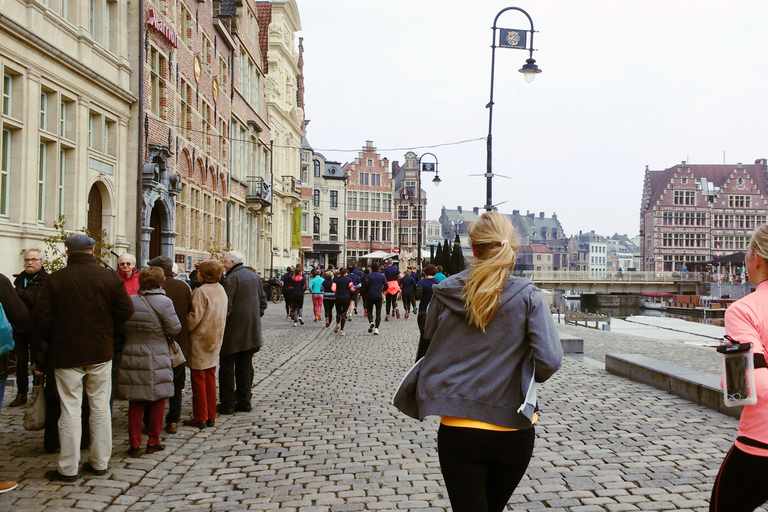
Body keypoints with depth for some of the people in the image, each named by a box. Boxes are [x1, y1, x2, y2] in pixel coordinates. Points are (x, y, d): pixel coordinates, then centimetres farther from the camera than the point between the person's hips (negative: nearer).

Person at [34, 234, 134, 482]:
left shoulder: (54, 279, -7)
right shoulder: (109, 277, -3)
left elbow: (42, 316, -7)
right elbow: (125, 310, -4)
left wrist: (54, 340, 9)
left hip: (67, 353, -2)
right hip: (101, 352, 2)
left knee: (70, 410, 4)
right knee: (100, 408, 10)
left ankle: (68, 468, 10)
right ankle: (99, 463, 17)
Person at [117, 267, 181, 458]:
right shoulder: (164, 302, -13)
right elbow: (174, 329, -10)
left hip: (131, 358, 4)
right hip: (156, 360, -3)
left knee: (135, 402, 11)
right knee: (157, 400, 11)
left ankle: (134, 445, 12)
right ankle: (153, 442, 17)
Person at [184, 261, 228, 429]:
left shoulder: (201, 292, -18)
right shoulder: (221, 290, 6)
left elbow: (195, 317, -18)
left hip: (200, 340, -7)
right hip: (215, 340, 7)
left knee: (198, 379, 2)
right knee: (210, 378, 13)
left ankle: (200, 418, 8)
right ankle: (211, 417, 18)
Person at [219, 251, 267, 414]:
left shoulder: (230, 279, -14)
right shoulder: (254, 277, 11)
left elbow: (226, 307, -19)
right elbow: (263, 302, 16)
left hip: (233, 332, -7)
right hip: (251, 332, 7)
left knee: (227, 366, 1)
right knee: (245, 366, 12)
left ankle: (227, 403, 2)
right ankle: (244, 401, 16)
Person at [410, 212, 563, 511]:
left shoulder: (445, 293, -3)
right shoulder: (529, 297, -9)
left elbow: (429, 338, 12)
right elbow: (550, 361, -13)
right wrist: (524, 379, 7)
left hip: (459, 429, 0)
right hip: (514, 431, 1)